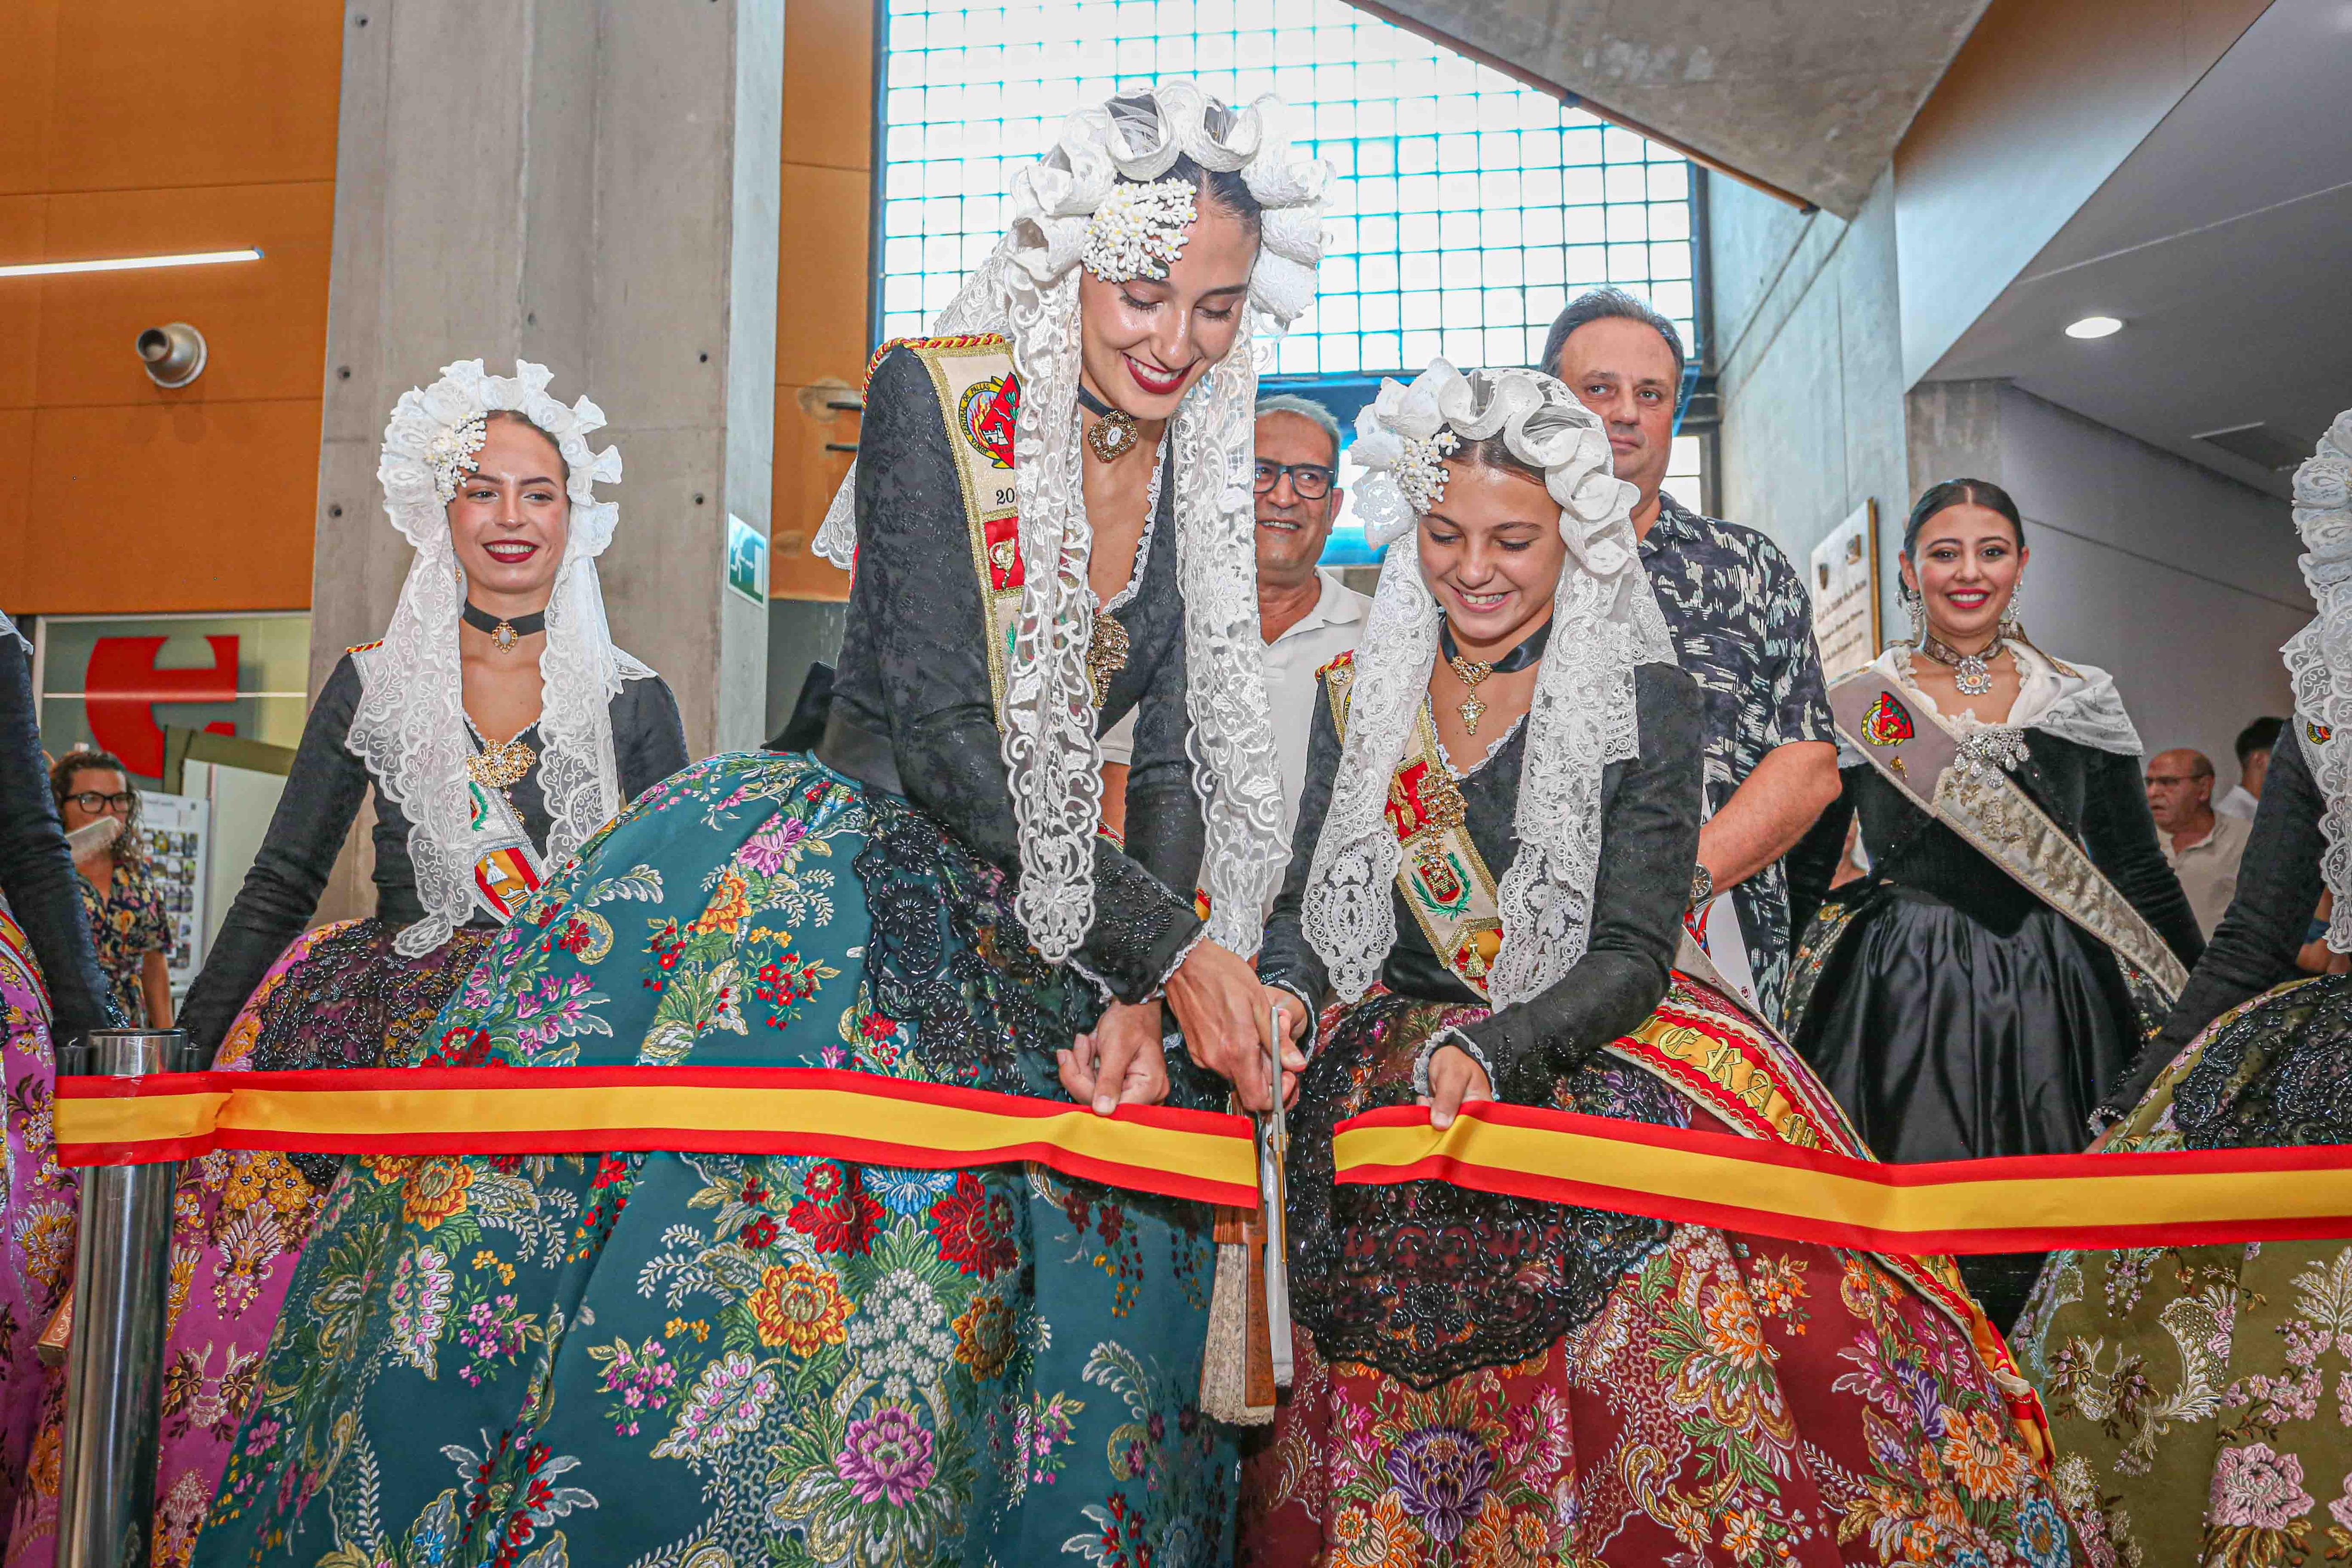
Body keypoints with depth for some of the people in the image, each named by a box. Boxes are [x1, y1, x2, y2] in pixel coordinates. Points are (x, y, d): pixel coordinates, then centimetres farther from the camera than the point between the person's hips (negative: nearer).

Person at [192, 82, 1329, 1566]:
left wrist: (1142, 997, -13)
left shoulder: (1202, 478, 4)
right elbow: (939, 731, -19)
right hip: (803, 886, -5)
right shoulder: (932, 396, -12)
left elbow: (1179, 760, 2)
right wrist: (1159, 945, -20)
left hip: (1009, 942, 6)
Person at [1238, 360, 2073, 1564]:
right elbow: (1309, 905, 10)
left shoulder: (1646, 703, -2)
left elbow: (1632, 954, -9)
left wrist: (1491, 1048, -25)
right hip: (1384, 1103, 3)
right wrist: (1282, 992, -12)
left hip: (1591, 1071, -2)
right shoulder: (1358, 694, 9)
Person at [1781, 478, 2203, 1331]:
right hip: (1902, 1006, -1)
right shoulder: (1854, 711, 3)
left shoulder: (2082, 702, 8)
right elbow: (1800, 872, 7)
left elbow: (2140, 871, 12)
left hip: (2054, 1004, 2)